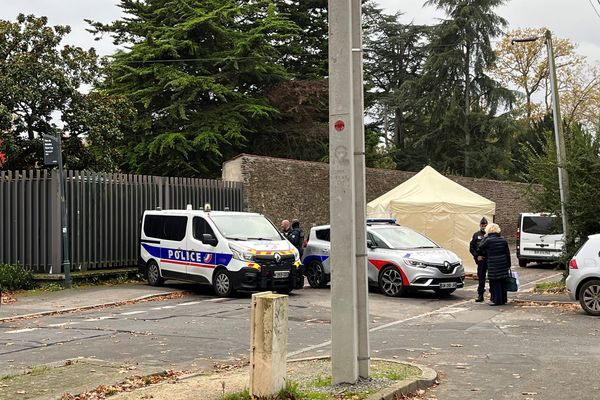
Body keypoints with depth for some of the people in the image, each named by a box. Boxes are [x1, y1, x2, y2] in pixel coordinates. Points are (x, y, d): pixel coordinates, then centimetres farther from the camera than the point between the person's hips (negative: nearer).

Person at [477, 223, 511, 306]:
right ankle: (503, 299, 20)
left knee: (495, 283, 0)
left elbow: (479, 250, -3)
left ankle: (497, 300, 0)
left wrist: (484, 238, 2)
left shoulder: (488, 240, -12)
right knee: (502, 282, 13)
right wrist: (508, 265, 15)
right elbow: (508, 253, 9)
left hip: (493, 266, -6)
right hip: (503, 265, 6)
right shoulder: (503, 240, 7)